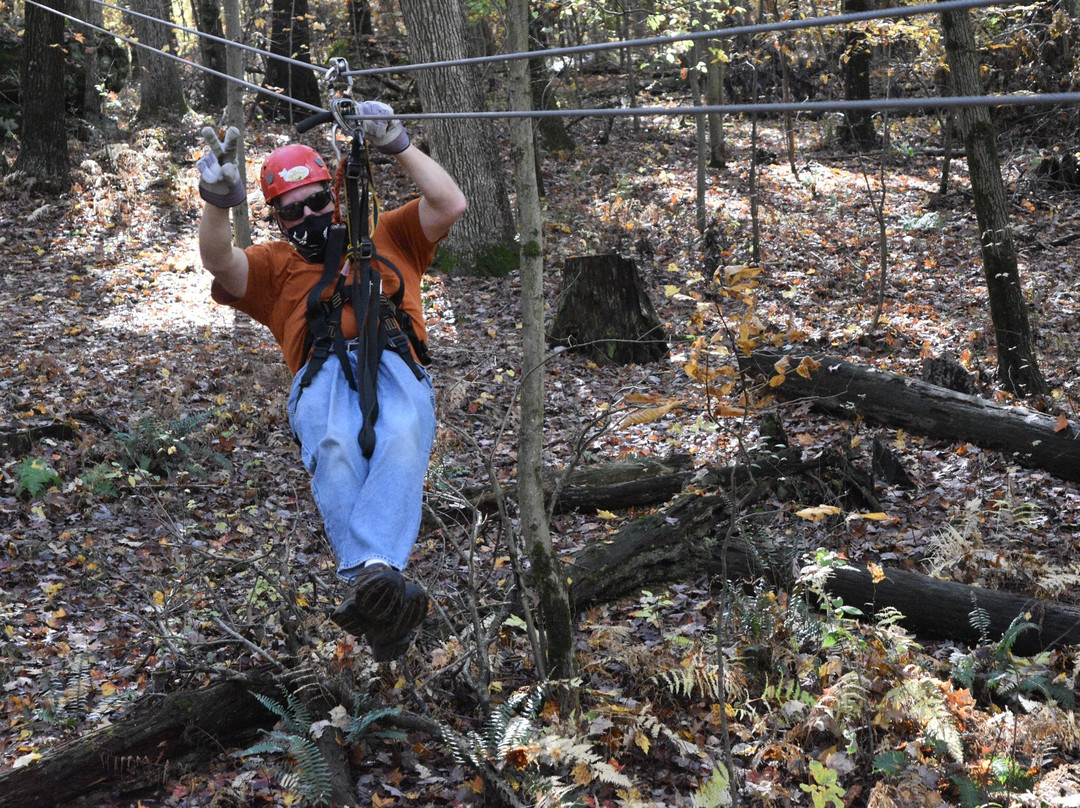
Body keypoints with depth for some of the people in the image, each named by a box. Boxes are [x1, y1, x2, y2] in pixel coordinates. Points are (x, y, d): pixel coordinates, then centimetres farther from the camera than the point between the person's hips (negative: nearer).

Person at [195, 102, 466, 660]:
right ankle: (377, 588, -55)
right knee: (333, 448, -38)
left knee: (403, 439, -38)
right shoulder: (276, 264, 33)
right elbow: (219, 261, 11)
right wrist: (219, 202, -9)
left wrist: (398, 146, 14)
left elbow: (451, 204, 23)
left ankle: (374, 570, -57)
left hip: (395, 363, 1)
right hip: (321, 373, 0)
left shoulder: (386, 236, 36)